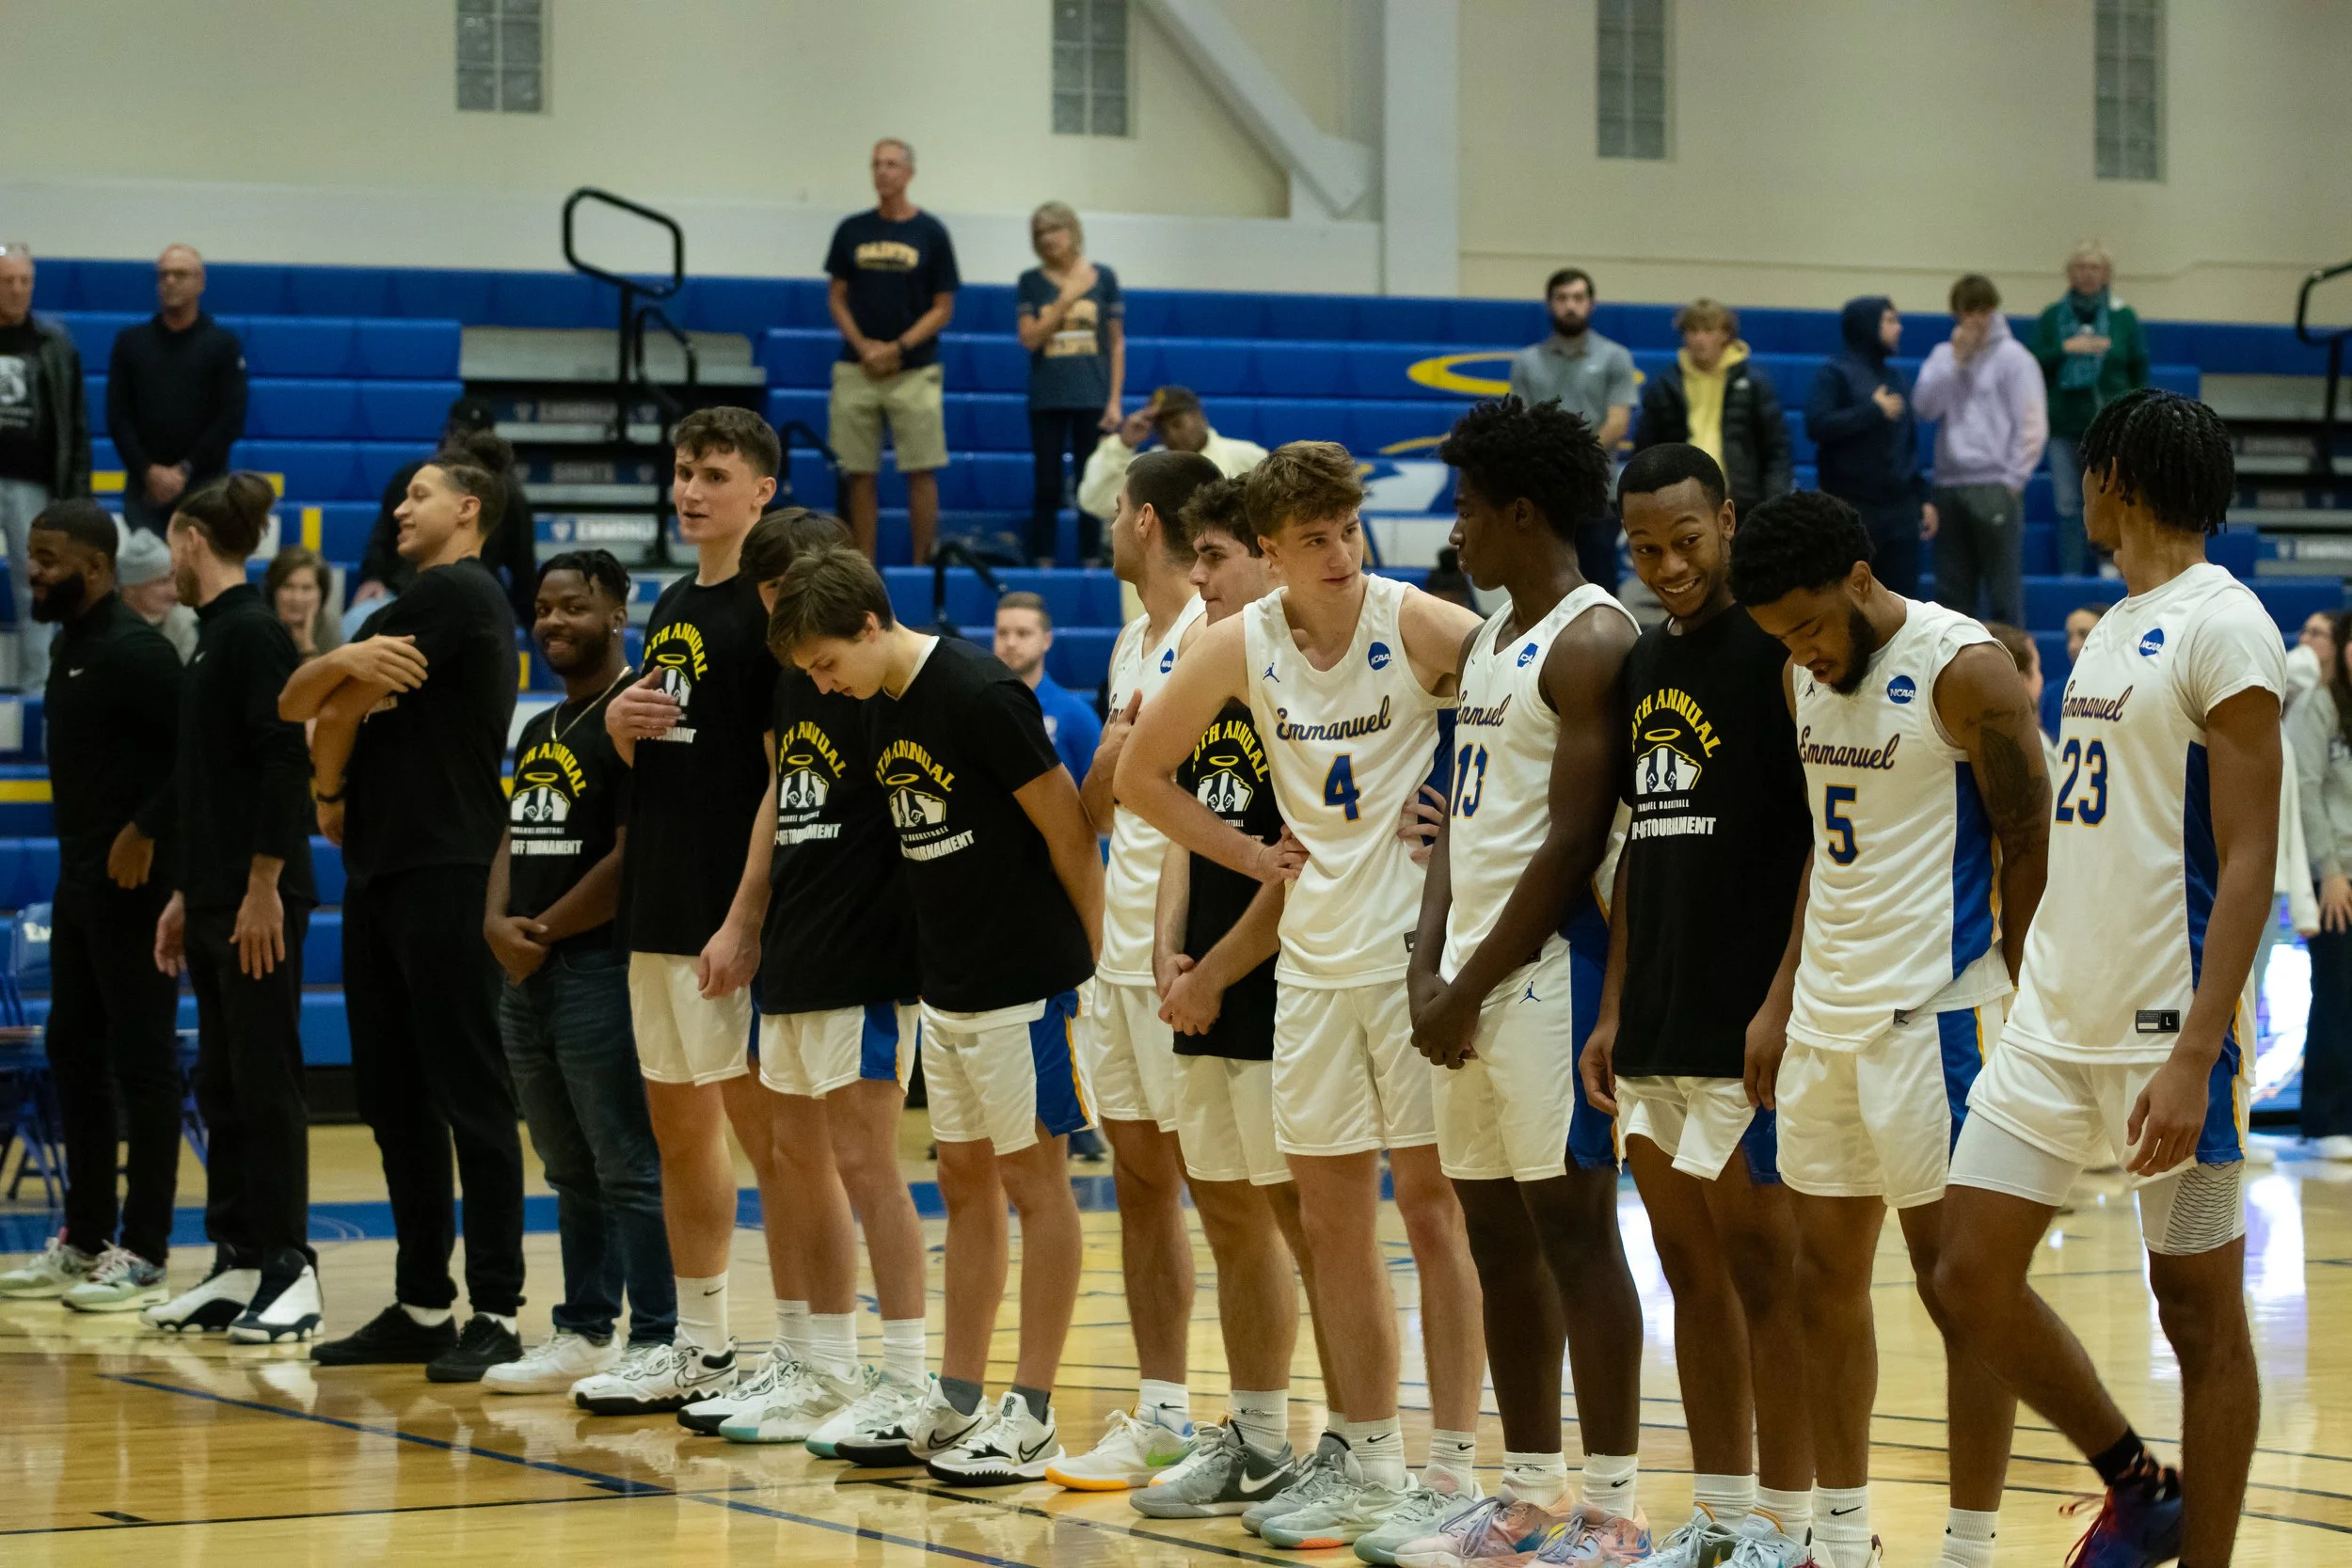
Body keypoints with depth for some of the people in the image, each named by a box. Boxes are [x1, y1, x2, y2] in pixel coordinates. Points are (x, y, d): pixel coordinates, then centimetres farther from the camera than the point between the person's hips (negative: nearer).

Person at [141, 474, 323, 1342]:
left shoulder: (254, 634, -12)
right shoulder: (214, 637, 17)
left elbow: (285, 762, -19)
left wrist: (263, 889, -22)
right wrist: (184, 895, 21)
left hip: (259, 902, -10)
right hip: (214, 901, 10)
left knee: (265, 1083, -6)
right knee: (221, 1086, 10)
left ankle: (291, 1272, -2)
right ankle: (237, 1267, 15)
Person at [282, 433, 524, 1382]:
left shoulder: (458, 593, -9)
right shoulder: (415, 606, 22)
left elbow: (336, 707, -8)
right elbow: (300, 700, 13)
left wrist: (328, 785, 8)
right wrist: (347, 663, -7)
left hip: (446, 876, -10)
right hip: (382, 872, 10)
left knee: (470, 1096, -7)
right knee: (391, 1097, 10)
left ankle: (496, 1312, -6)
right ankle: (422, 1306, 15)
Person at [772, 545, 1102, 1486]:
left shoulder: (980, 696, -18)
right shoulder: (882, 708, 7)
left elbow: (1070, 829, -15)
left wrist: (1098, 959, -10)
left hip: (1024, 979, -8)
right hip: (947, 981, 8)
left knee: (1032, 1178, -2)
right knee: (965, 1180, 12)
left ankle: (1031, 1416, 2)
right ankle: (955, 1404, 18)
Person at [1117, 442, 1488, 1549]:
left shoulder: (1417, 625, -11)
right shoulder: (1241, 647, 2)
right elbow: (1141, 772, 13)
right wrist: (1252, 855, 6)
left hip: (1420, 947, -5)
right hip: (1314, 951, 5)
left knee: (1433, 1203, -3)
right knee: (1331, 1218, 9)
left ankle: (1452, 1469, 2)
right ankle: (1366, 1464, 20)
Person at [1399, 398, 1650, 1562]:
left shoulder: (1592, 641, -12)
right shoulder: (1486, 642, 17)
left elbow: (1574, 841, -16)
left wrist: (1476, 985, -14)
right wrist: (1429, 971, 5)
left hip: (1546, 969, -9)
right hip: (1469, 979, 9)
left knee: (1574, 1230, -6)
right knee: (1497, 1236, 11)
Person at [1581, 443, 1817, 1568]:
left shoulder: (1777, 648, -10)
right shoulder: (1644, 664, 14)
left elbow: (1830, 838, -15)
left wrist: (1782, 1003, -20)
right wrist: (1614, 1009, 15)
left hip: (1747, 1022, -8)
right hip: (1657, 1026, 8)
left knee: (1761, 1267, -3)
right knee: (1690, 1269, 11)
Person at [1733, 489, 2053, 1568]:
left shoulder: (1964, 671, -13)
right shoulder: (1812, 676, 10)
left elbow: (2032, 849, -13)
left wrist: (2013, 1023, -15)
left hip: (1934, 1012, -8)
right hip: (1829, 1015, 8)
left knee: (1959, 1283, -2)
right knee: (1825, 1274, 11)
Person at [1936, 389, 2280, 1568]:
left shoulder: (2221, 625, -11)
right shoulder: (2114, 626, 16)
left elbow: (2249, 862, -17)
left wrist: (2194, 1056, -24)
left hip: (2165, 1030, -9)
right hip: (2054, 1023, 9)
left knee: (2200, 1314, 1)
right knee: (1972, 1276, 5)